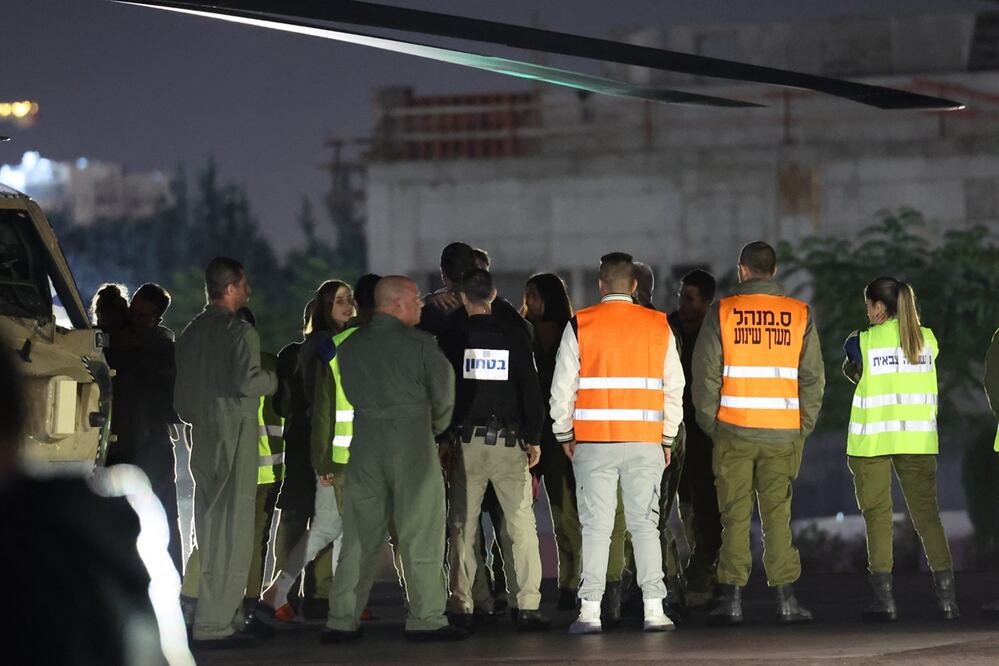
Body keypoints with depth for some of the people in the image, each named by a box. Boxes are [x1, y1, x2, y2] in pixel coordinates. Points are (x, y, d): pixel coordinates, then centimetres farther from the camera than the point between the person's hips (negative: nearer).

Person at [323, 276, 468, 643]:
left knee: (359, 538, 7)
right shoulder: (420, 345, -6)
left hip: (366, 443, 4)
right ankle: (425, 619, 1)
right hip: (413, 444, -4)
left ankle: (342, 621, 7)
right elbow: (444, 395, -3)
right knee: (421, 535, 1)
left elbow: (352, 394, 11)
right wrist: (434, 428, 17)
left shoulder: (349, 347, 8)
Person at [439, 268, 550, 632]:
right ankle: (528, 605, -8)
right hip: (509, 440, 0)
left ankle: (463, 607, 3)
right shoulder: (515, 336, 0)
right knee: (522, 523, 0)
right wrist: (534, 437, 6)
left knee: (463, 526, 5)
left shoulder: (451, 339, -1)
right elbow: (530, 388, 0)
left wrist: (442, 438, 7)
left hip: (465, 441, 0)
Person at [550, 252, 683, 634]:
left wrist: (565, 435, 11)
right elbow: (675, 388, 9)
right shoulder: (659, 326, 5)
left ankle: (590, 610, -2)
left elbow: (563, 387, 0)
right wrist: (667, 438, 16)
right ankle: (653, 607, 1)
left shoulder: (580, 326, -2)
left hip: (593, 441, -1)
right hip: (646, 442, 2)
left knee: (596, 525, 1)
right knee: (644, 523, 6)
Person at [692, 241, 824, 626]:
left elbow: (705, 375, -3)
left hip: (733, 431, -1)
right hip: (782, 433, 1)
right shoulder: (799, 315, 3)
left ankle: (732, 598, -1)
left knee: (735, 515, 3)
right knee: (778, 515, 6)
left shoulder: (722, 314, -2)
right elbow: (813, 378, 3)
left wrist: (710, 425, 6)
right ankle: (786, 599, 3)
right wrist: (803, 428, 10)